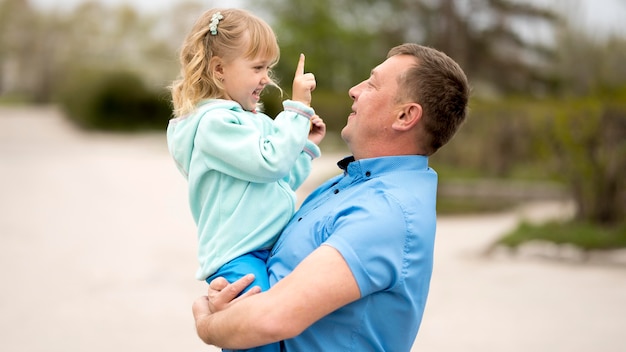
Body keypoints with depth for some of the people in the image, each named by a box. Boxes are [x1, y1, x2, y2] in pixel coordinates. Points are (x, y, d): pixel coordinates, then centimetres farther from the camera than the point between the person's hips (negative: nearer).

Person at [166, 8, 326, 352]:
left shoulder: (254, 120, 18)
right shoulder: (214, 121, -12)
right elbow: (270, 162, -20)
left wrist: (306, 145, 16)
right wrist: (297, 108, -13)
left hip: (272, 251, 10)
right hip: (238, 257, -9)